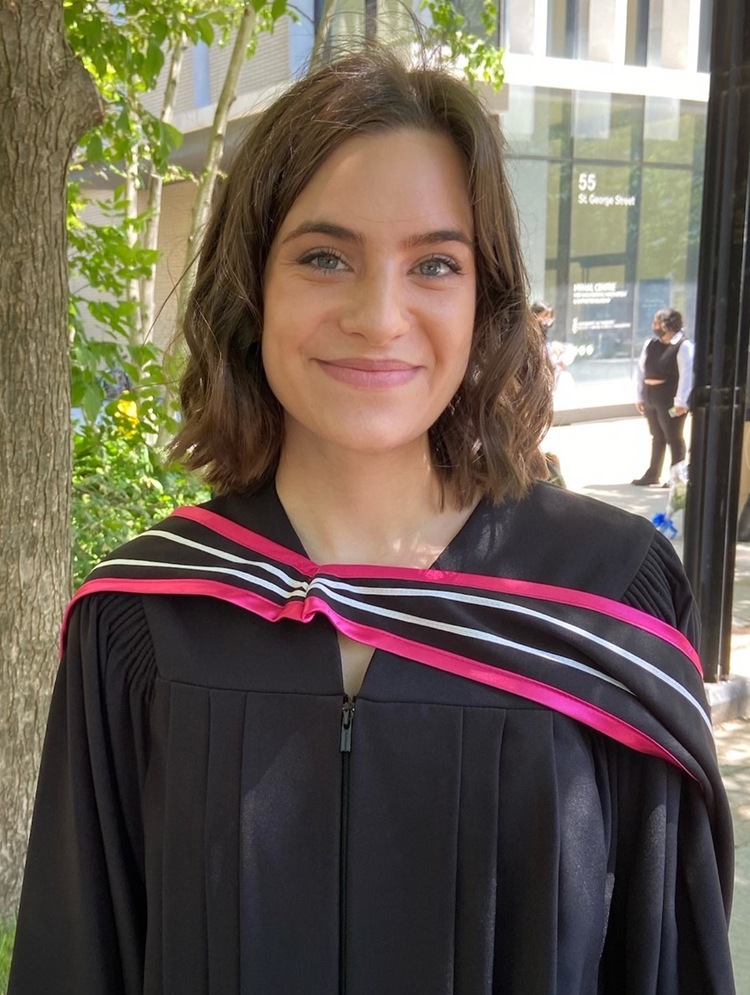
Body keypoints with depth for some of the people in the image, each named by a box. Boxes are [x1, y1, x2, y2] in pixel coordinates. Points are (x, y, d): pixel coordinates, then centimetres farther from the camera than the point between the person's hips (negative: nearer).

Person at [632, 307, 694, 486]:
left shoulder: (683, 345, -11)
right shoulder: (651, 344, 9)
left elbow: (686, 375, -16)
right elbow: (641, 370, 12)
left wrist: (681, 402, -21)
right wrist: (639, 396, 8)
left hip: (670, 399, -6)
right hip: (651, 398, 6)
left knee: (674, 438, 2)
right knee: (657, 437, 15)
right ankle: (653, 474, 23)